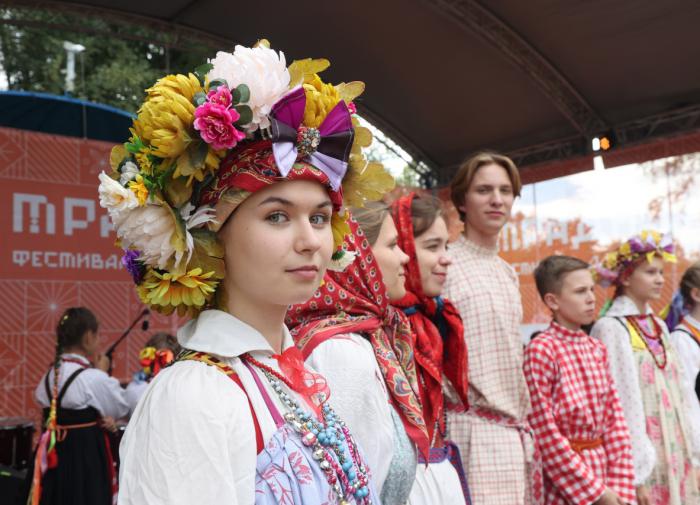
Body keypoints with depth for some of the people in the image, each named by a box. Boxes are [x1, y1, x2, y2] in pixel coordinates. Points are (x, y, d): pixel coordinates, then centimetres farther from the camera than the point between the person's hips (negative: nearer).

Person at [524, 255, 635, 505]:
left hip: (601, 466, 6)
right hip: (565, 484, -6)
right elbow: (545, 433, -16)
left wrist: (619, 484, -4)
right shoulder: (541, 350, -15)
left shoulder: (596, 348, 5)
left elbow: (614, 418, 4)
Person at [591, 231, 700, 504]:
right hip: (644, 461, -7)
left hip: (676, 453, 7)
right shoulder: (611, 328, -11)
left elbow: (677, 393, 13)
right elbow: (620, 402, -15)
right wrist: (634, 473, -16)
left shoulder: (658, 326, 12)